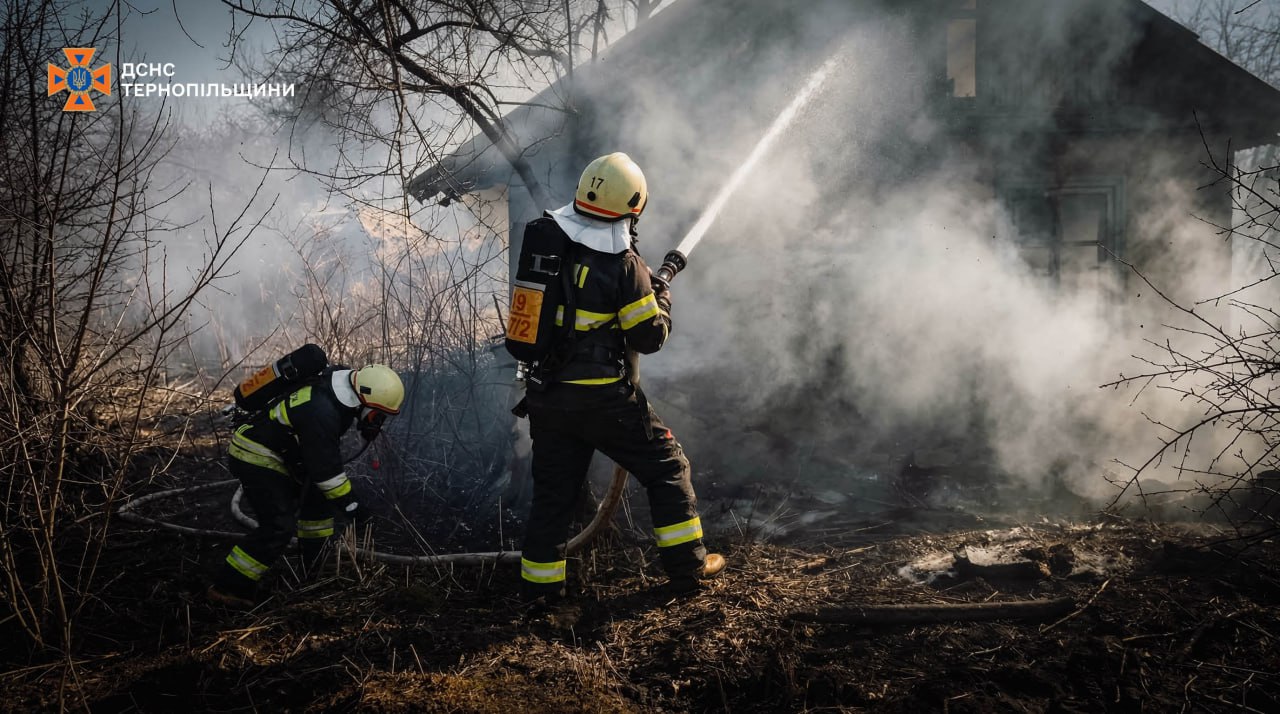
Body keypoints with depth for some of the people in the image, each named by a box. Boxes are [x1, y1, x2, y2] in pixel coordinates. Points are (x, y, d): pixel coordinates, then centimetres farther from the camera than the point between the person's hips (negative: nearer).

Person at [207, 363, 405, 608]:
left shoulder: (344, 378, -8)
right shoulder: (320, 413, -33)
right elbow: (325, 468, -25)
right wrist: (348, 504, -16)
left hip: (280, 453, 10)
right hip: (255, 457, -10)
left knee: (317, 500, 16)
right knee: (278, 527, -15)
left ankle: (316, 570, 26)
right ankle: (227, 587, -8)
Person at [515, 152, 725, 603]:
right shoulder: (623, 264, -16)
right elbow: (650, 337, -11)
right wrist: (661, 299, 8)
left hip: (546, 397, 5)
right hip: (604, 400, -5)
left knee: (552, 489, 15)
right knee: (667, 468, 13)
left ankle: (539, 584, 18)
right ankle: (687, 566, 17)